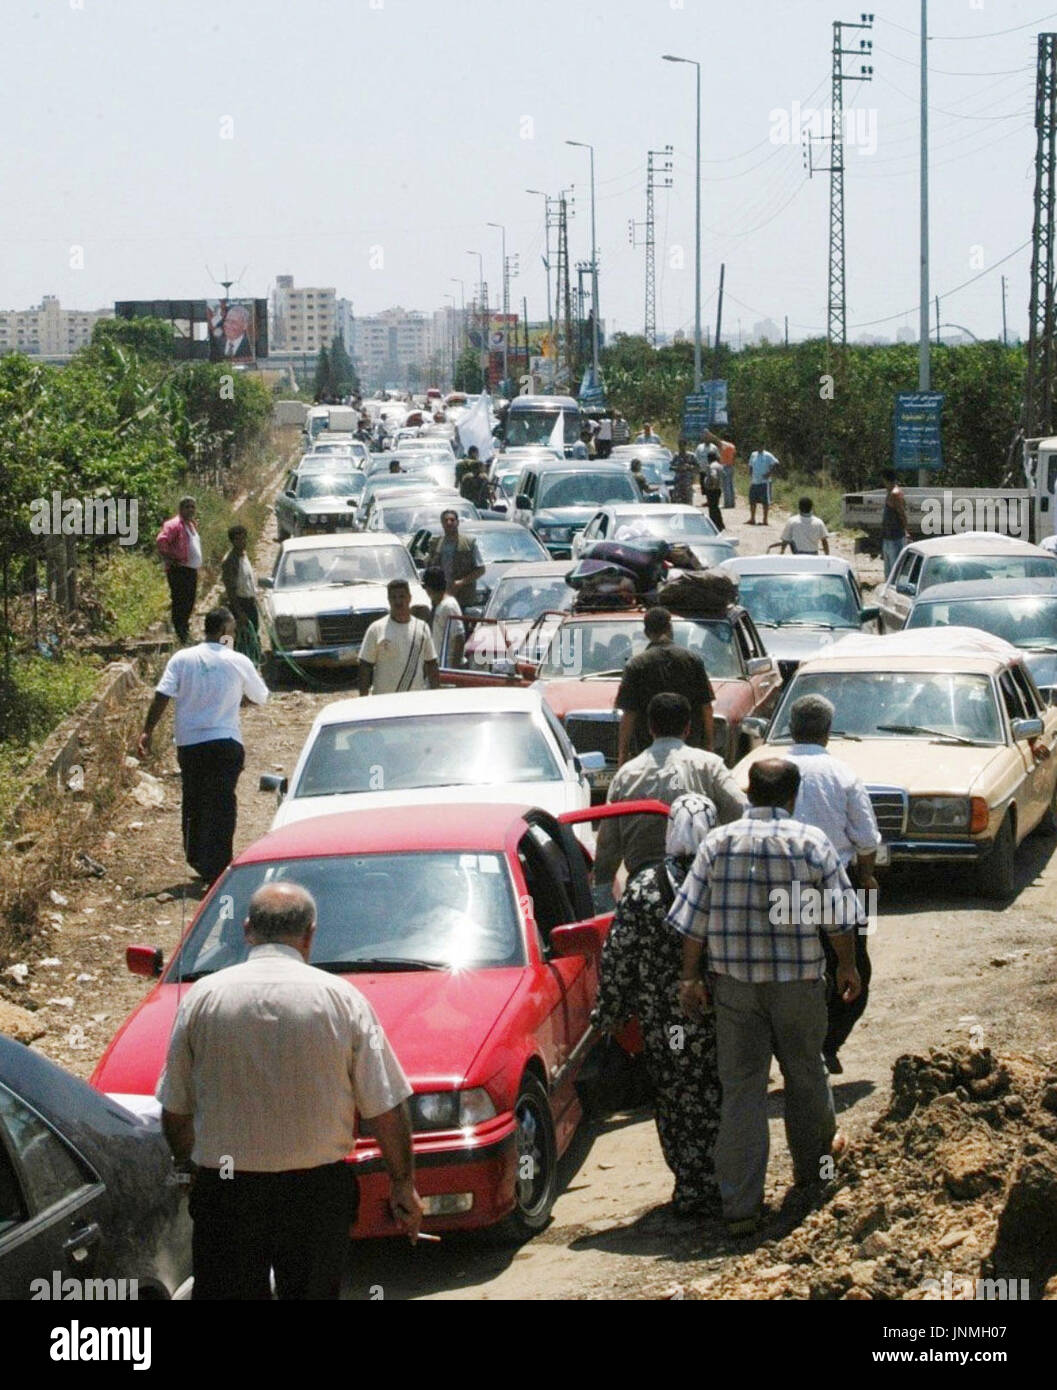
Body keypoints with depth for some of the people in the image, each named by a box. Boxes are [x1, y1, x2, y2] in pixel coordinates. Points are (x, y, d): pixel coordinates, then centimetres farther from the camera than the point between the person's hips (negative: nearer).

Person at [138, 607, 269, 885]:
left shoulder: (181, 659, -1)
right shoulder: (237, 662, -5)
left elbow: (161, 697, -9)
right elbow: (260, 697, 7)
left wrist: (147, 732, -5)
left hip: (189, 742, 3)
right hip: (225, 743, -3)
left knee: (193, 802, 16)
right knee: (221, 805, 1)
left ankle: (197, 860, 26)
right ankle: (217, 867, -4)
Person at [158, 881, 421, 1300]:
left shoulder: (202, 997, -1)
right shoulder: (342, 998, -3)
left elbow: (175, 1109, 6)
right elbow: (386, 1109, -3)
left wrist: (187, 1165, 23)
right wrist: (403, 1183, 9)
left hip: (224, 1191, 0)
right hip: (317, 1188, 0)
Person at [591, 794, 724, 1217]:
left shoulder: (643, 888, -6)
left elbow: (616, 956, -3)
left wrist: (608, 1010, 8)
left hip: (661, 1023, 0)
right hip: (718, 1021, 0)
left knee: (675, 1106, 11)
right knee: (716, 1103, 9)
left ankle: (690, 1189, 13)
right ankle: (717, 1190, 11)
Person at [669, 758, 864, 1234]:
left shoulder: (717, 843, 0)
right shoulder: (811, 843, -4)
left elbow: (693, 919, -1)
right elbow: (840, 915, 1)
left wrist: (690, 978, 7)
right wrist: (848, 966, 16)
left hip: (733, 982, 1)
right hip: (798, 981, -1)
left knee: (740, 1089, 2)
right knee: (805, 1074, 20)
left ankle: (739, 1206, -2)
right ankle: (810, 1167, 41)